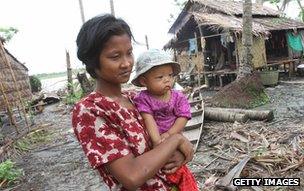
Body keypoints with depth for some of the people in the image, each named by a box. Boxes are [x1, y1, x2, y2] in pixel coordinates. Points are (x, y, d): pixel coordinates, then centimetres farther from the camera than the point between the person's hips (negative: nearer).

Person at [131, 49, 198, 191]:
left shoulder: (179, 98, -2)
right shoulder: (143, 99, -9)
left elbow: (182, 118, -8)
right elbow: (149, 119, -19)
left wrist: (168, 134, -21)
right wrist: (157, 140, -28)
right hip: (151, 141, -1)